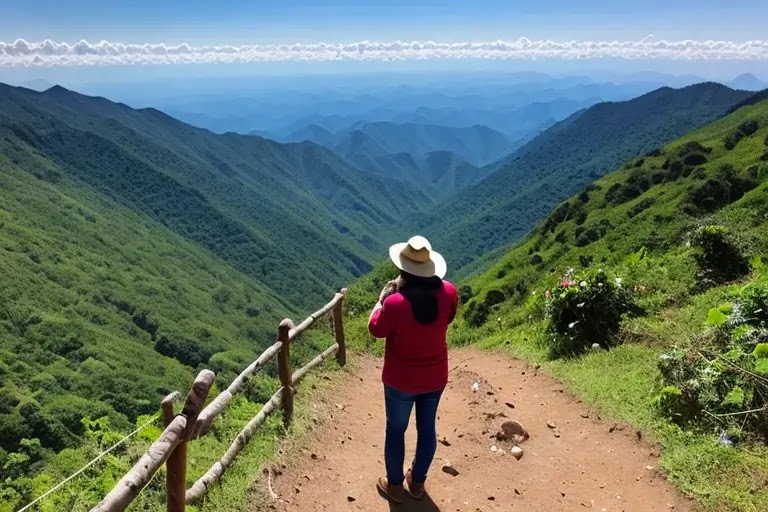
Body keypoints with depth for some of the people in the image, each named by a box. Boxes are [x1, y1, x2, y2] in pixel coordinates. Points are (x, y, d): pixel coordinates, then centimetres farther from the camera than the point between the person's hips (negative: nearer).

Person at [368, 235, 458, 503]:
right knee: (427, 428, 22)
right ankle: (417, 482, 42)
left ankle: (395, 485, 36)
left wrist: (382, 298, 1)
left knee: (396, 430, 18)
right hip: (435, 378, 4)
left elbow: (376, 330, -11)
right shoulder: (448, 292, -16)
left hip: (401, 380, -4)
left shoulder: (395, 302, -29)